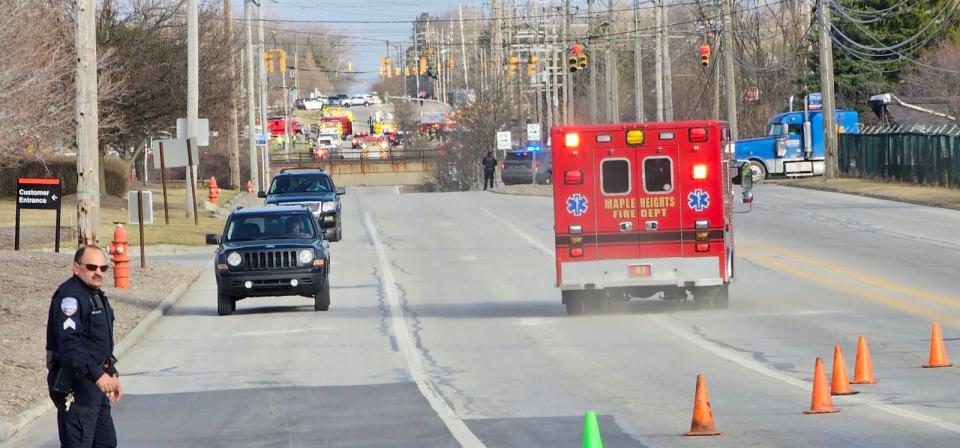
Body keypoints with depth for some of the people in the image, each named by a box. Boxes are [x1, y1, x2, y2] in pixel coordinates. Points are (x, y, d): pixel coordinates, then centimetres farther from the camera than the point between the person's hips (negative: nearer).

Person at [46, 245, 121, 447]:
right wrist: (98, 375, -33)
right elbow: (69, 344, -28)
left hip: (96, 381, 11)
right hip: (75, 386, -11)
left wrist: (111, 376, 25)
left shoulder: (97, 296, 17)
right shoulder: (69, 296, -18)